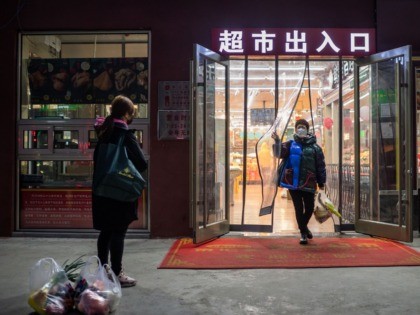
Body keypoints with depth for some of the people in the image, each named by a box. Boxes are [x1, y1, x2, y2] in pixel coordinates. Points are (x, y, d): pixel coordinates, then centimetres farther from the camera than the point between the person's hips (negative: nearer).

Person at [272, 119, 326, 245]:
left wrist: (322, 183, 3)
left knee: (309, 208, 9)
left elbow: (321, 166, 4)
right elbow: (280, 153, -12)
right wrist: (277, 142, -29)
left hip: (308, 183, 1)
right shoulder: (290, 144, 4)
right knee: (299, 208, 5)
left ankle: (303, 226, 38)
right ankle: (303, 232, 20)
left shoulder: (314, 147, 2)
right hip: (293, 182, 0)